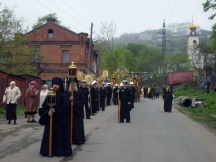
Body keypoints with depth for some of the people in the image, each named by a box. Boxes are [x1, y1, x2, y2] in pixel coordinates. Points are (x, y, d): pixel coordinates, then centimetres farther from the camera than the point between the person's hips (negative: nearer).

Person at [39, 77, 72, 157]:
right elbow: (44, 106, 4)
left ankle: (60, 151, 10)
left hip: (60, 119, -4)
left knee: (60, 134, 0)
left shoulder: (63, 96, -6)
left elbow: (65, 107, -16)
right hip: (50, 119, 4)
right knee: (50, 135, 7)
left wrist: (55, 110, -19)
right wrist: (48, 112, -15)